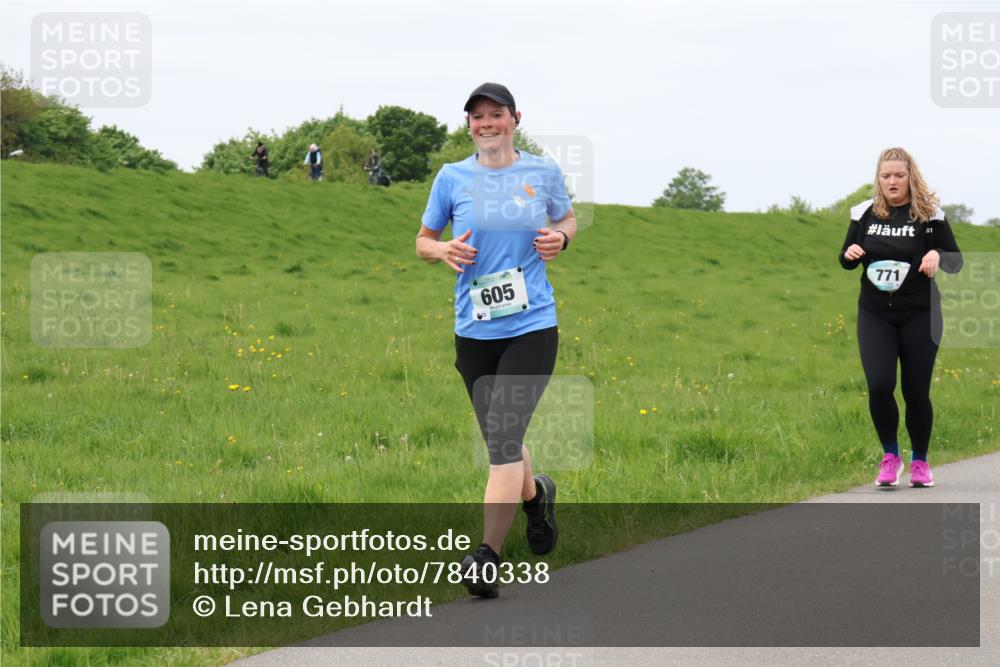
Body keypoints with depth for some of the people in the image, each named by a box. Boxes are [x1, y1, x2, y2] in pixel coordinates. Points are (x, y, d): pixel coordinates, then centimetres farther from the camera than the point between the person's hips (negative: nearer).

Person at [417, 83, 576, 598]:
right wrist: (444, 250, -10)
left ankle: (487, 559, -12)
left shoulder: (543, 173, 2)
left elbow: (567, 219, 20)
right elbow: (422, 242, 12)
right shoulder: (452, 178, 2)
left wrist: (560, 237, -3)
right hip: (474, 332, 2)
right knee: (501, 442, 13)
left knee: (504, 436, -15)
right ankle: (535, 494, 48)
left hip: (532, 328, -2)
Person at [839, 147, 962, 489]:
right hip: (875, 314, 1)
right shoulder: (865, 213, 4)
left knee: (916, 390, 3)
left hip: (919, 315, -1)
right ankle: (890, 455, 6)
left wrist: (937, 255, -23)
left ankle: (920, 461, 23)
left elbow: (957, 262, -1)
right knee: (879, 384, -15)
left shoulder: (929, 214, -4)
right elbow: (846, 261, 15)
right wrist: (849, 254, -9)